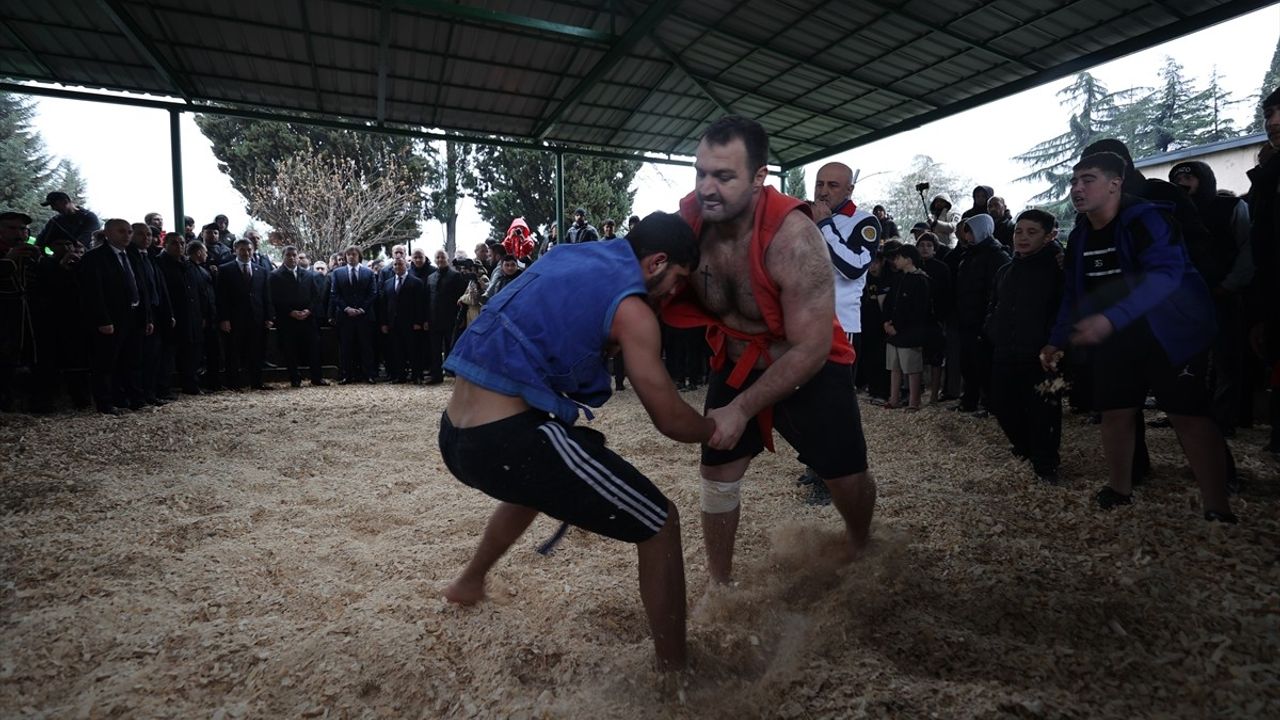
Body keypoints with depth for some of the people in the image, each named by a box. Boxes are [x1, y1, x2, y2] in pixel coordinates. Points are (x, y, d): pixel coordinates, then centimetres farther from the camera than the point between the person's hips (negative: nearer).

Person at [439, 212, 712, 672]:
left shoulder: (568, 257, 16)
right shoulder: (630, 307, -7)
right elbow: (670, 419, -3)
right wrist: (718, 428, 15)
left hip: (454, 434, 9)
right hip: (508, 438, -9)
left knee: (535, 485, 41)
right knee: (660, 523, 2)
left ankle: (469, 582, 58)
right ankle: (675, 674, 10)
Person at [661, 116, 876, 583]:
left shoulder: (793, 238, -33)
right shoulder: (689, 221, -20)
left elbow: (810, 349, -28)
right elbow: (670, 296, -5)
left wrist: (742, 409, -28)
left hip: (810, 368, -3)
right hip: (736, 364, 4)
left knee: (847, 476, 4)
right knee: (717, 472, 4)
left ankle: (859, 545, 40)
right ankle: (719, 584, 25)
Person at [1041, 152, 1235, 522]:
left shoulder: (1145, 218, -18)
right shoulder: (1080, 236, 5)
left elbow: (1165, 273, -33)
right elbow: (1073, 293, 13)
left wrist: (1110, 319, -44)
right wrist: (1057, 341, 10)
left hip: (1170, 334, -7)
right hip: (1115, 341, 7)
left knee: (1190, 416, -8)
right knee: (1116, 412, 9)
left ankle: (1218, 509, 0)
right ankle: (1119, 489, 24)